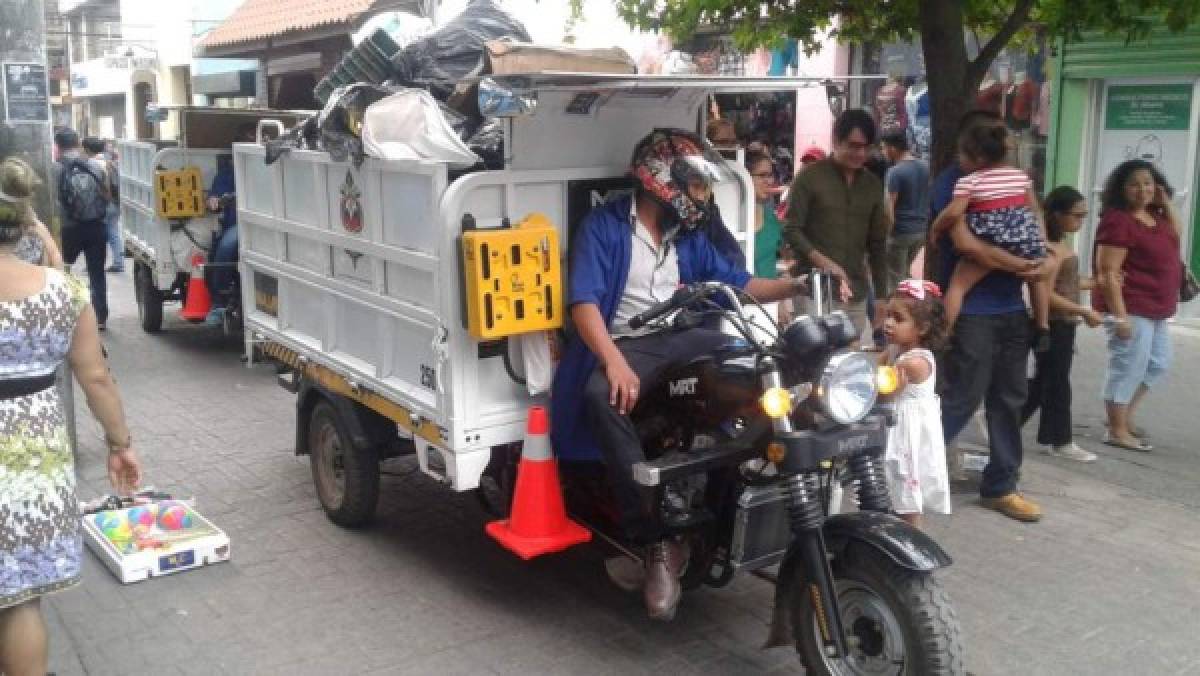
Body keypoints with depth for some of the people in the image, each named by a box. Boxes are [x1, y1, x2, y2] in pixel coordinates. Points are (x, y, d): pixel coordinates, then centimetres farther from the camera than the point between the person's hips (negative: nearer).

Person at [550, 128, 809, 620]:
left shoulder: (690, 235, 17)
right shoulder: (604, 226, -4)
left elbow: (738, 284, 20)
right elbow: (584, 301, -15)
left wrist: (801, 286, 6)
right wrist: (614, 361, -31)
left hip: (685, 338, 6)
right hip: (627, 343, -6)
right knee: (603, 397, -38)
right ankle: (658, 542, -37)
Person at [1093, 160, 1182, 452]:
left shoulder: (1154, 215, 10)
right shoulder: (1118, 220, -18)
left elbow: (1175, 236, 22)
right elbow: (1108, 272, -22)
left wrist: (1166, 204, 8)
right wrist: (1120, 315, -25)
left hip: (1156, 310, 10)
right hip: (1131, 308, -10)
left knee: (1158, 364, 20)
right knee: (1127, 368, -3)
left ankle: (1125, 416, 30)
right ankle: (1117, 431, 7)